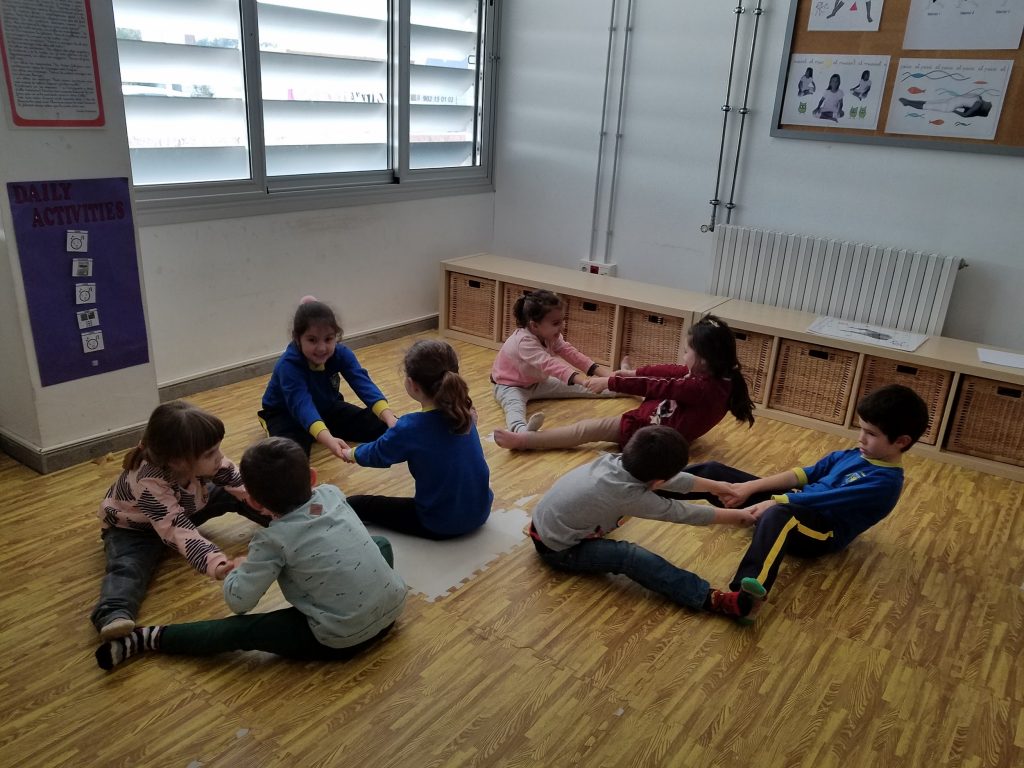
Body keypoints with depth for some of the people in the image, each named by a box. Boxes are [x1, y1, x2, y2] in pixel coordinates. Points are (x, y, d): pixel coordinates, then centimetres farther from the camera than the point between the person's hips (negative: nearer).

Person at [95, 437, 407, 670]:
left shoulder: (274, 541, -13)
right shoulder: (332, 494, 1)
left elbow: (239, 601, -6)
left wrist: (240, 569, 12)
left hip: (340, 639, -5)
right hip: (393, 606, 5)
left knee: (241, 630, 2)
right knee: (381, 543, 30)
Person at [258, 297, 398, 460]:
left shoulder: (341, 354, -21)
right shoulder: (288, 365, -34)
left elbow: (364, 384, -34)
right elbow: (301, 405, -48)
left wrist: (389, 417, -52)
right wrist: (328, 439, -66)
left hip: (327, 407, 4)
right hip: (286, 414, -4)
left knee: (380, 424, -10)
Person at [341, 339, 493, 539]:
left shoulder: (410, 428, -21)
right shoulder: (464, 412, -5)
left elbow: (376, 454, 1)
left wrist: (352, 454, 23)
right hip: (480, 512, 5)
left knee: (354, 505, 6)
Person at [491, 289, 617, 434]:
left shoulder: (549, 335, -10)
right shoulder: (524, 342, -37)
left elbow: (569, 352, -9)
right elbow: (549, 364, -49)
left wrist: (602, 372, -21)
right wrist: (583, 380, -60)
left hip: (535, 383, 8)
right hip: (510, 386, -8)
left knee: (580, 388, 1)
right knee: (515, 406, -43)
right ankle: (523, 431, -72)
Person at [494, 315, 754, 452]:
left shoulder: (702, 387, -32)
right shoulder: (713, 375, -5)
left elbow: (658, 386, -27)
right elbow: (672, 372, 6)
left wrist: (610, 382, -19)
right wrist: (635, 372, 9)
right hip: (662, 417, 10)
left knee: (595, 428, -16)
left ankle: (524, 439, -18)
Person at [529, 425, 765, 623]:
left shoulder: (616, 461, -9)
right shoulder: (631, 496, -26)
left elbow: (673, 479, 5)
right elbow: (682, 513, -13)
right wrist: (737, 516, 0)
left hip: (543, 523, 8)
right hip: (558, 550, -8)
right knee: (633, 558, -22)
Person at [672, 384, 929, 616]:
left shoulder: (885, 482, -13)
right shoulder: (854, 455, 12)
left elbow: (826, 500, -21)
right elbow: (804, 474, 10)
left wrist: (772, 502, -21)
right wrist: (749, 488, 0)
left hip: (823, 531, -9)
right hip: (797, 504, 9)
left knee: (779, 515, -47)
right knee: (715, 471, 1)